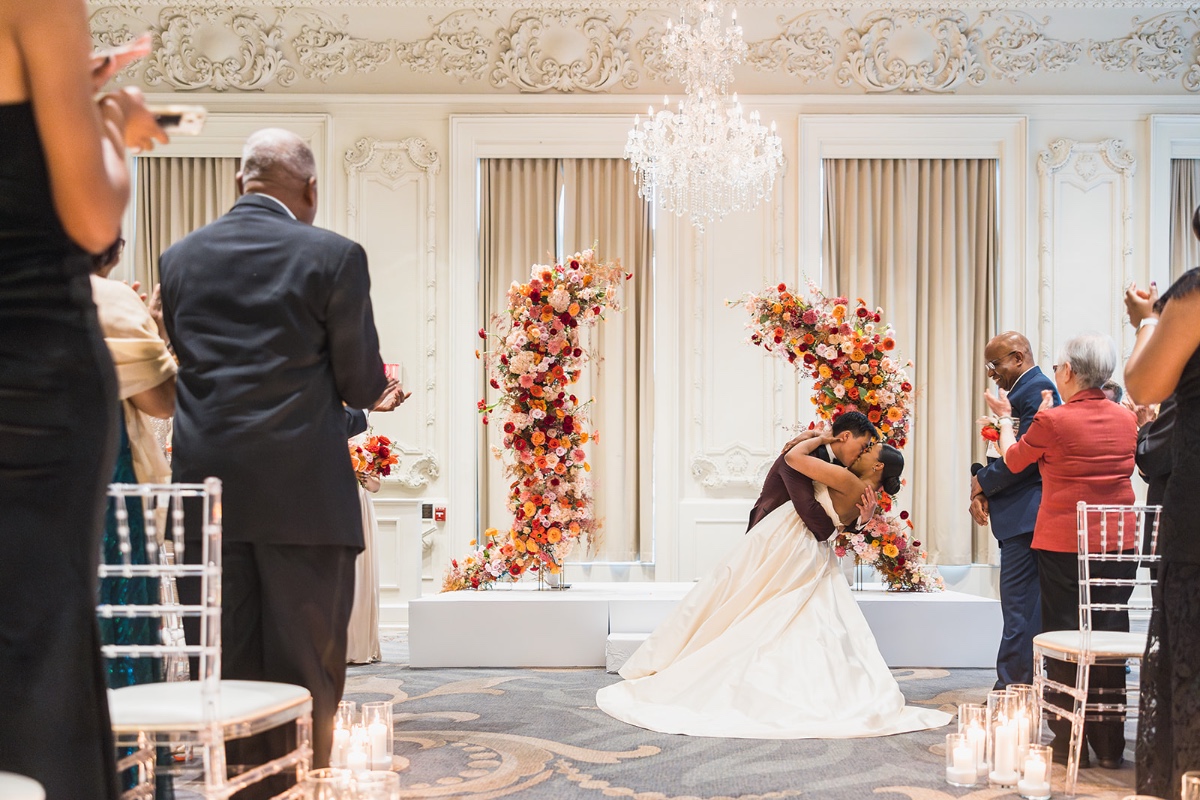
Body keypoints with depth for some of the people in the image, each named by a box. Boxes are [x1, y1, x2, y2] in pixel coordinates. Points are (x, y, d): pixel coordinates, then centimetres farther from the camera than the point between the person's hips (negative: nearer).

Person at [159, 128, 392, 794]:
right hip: (303, 493, -4)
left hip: (208, 488, 4)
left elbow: (184, 366, 12)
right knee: (306, 667, 6)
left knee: (228, 665, 12)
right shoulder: (334, 256, -7)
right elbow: (363, 385, -5)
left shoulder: (179, 257, 6)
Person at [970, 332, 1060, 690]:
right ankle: (1019, 685, 18)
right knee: (1023, 606, 13)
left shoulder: (1035, 389, -12)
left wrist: (982, 482, -8)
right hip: (1023, 517, 11)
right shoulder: (1024, 390, 20)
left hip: (1026, 516, -11)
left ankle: (1013, 687, -4)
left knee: (1019, 609, -7)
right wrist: (982, 489, 2)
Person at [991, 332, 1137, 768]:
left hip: (1062, 543, -4)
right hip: (1119, 544, 4)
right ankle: (1110, 743, 15)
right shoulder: (1126, 419, 5)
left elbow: (1014, 459, 6)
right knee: (1109, 635, 9)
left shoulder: (1053, 421, -11)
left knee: (1065, 636, 5)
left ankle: (1070, 741, 9)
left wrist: (1005, 419, 23)